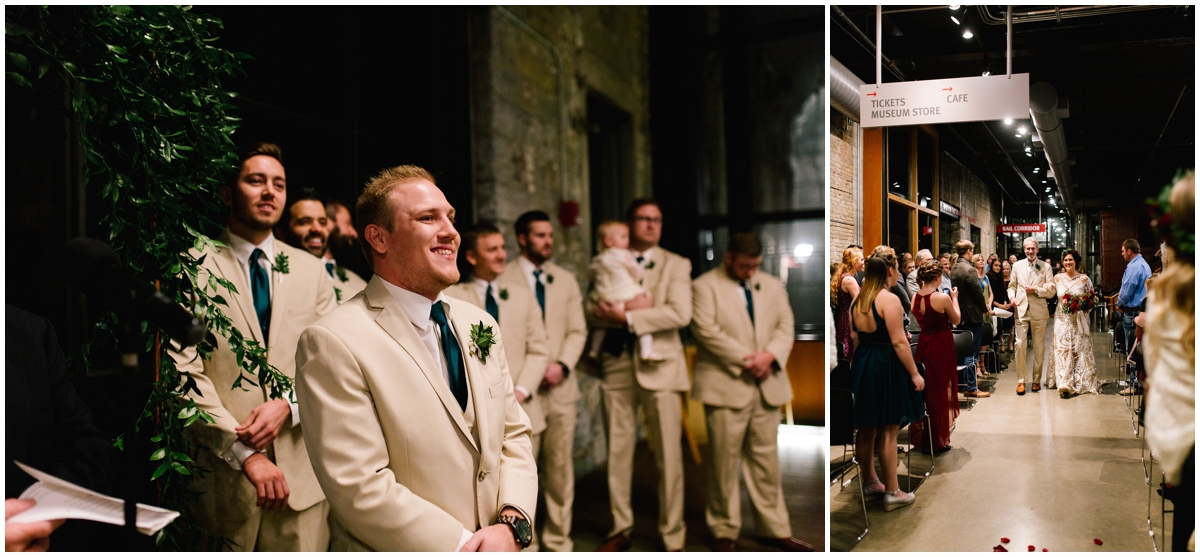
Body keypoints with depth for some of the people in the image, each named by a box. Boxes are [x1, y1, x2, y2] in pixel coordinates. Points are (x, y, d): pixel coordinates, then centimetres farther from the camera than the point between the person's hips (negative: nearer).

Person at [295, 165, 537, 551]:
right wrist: (466, 545, -20)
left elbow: (513, 436, 4)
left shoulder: (481, 326, 2)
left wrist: (511, 525, -12)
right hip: (401, 550, -5)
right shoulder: (333, 343, -19)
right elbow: (362, 490, -22)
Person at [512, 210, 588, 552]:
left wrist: (562, 365, -7)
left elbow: (577, 330, 10)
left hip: (561, 386, 4)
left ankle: (558, 540, 18)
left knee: (560, 466, 7)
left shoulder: (566, 280, 14)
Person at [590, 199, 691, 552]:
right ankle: (621, 529, 20)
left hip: (659, 365, -2)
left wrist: (628, 317, -14)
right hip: (617, 364, 2)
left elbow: (681, 313, -10)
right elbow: (592, 310, 6)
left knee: (668, 455, -1)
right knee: (618, 450, 7)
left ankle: (673, 537, 11)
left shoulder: (676, 265, 6)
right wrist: (614, 313, -16)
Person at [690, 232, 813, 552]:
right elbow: (707, 331, -12)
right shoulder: (704, 286, -2)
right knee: (724, 462, 0)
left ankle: (774, 528, 19)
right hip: (726, 385, -5)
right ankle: (724, 531, 13)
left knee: (766, 459, 10)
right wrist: (746, 359, -14)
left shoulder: (772, 286, 16)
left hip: (766, 386, 5)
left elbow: (786, 326, 10)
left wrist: (770, 355, -10)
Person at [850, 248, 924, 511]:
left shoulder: (859, 299, 9)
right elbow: (899, 342, -18)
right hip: (886, 366, -8)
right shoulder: (889, 299, -16)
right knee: (887, 431, -1)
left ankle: (869, 482, 27)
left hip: (862, 364, 8)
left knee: (866, 429, 15)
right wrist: (914, 373, -13)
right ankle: (892, 492, 7)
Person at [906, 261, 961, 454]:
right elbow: (956, 320, -5)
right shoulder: (943, 297, -19)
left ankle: (922, 437, 27)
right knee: (940, 391, 6)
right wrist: (954, 298, 7)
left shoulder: (915, 297, -1)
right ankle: (938, 440, 14)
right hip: (942, 345, -5)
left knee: (924, 389, 18)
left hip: (924, 344, 6)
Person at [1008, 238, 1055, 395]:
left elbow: (1051, 291, 0)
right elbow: (1011, 286, 11)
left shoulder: (1045, 267, 4)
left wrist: (1035, 289, -14)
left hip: (1039, 311, 0)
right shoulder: (1017, 266, 8)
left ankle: (1037, 380, 19)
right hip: (1021, 310, 0)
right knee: (1020, 344, -8)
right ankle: (1021, 380, 0)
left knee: (1039, 347, 7)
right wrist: (1012, 296, -9)